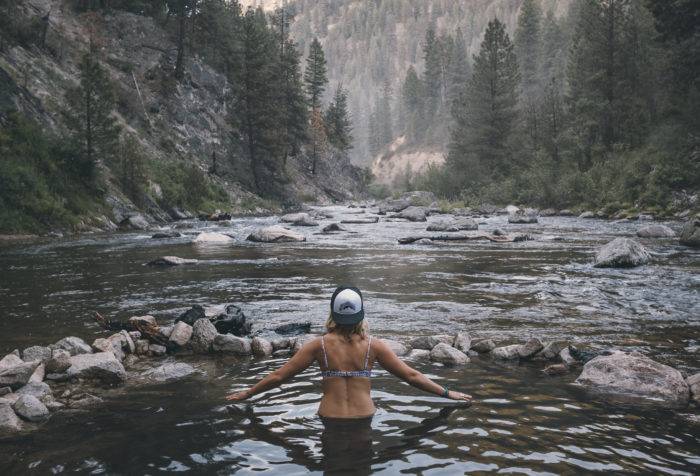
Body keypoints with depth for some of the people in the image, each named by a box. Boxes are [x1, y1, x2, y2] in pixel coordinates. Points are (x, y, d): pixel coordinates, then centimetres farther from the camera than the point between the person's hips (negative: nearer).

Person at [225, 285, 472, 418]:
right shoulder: (373, 345, -9)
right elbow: (411, 375, -5)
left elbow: (278, 376, -4)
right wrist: (447, 393, 6)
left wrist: (247, 393, 11)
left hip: (329, 418, 0)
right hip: (364, 417, 0)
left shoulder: (319, 345, -9)